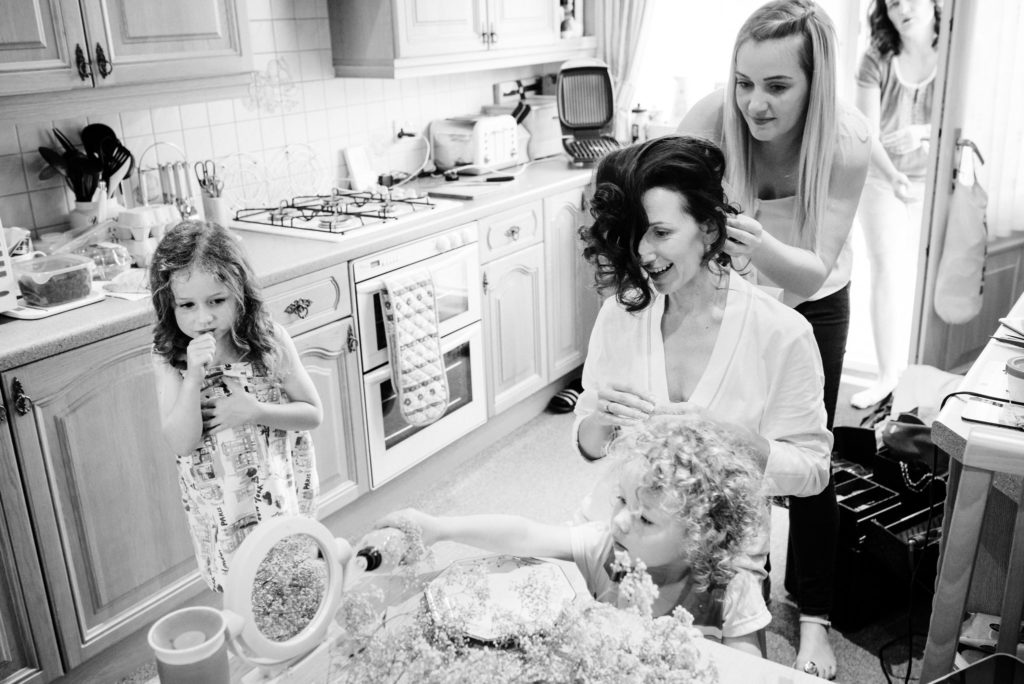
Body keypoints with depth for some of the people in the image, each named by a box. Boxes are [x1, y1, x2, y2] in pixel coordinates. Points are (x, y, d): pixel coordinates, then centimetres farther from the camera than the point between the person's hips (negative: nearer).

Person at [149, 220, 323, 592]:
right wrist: (195, 375, -31)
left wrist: (256, 411, -22)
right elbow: (182, 444, -21)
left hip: (281, 489, 0)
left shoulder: (270, 342, -13)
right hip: (219, 507, 1)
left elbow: (313, 413, -7)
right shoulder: (169, 360, -12)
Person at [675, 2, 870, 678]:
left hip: (812, 305, -1)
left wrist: (763, 249, -54)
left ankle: (814, 618, 23)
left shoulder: (848, 142, -30)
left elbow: (813, 269, -33)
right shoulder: (711, 119, -29)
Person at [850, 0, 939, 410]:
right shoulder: (876, 62, -5)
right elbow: (867, 134, -11)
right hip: (882, 180, 0)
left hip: (935, 184, 0)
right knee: (887, 274, -1)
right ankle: (888, 375, 8)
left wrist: (920, 132, -25)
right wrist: (893, 178, -26)